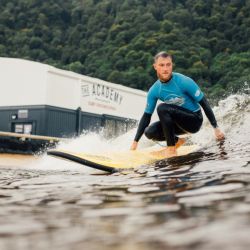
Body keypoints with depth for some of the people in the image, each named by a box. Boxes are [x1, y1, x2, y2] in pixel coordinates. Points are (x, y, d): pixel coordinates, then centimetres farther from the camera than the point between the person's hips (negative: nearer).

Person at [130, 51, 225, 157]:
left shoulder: (184, 82, -20)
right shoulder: (154, 91, -6)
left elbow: (204, 103, -13)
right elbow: (146, 116, 1)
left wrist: (216, 128, -14)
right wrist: (135, 141, -1)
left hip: (194, 120, -5)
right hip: (178, 121, 6)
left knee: (162, 108, -28)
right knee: (149, 132, -15)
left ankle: (171, 150, -21)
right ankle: (177, 141, 11)